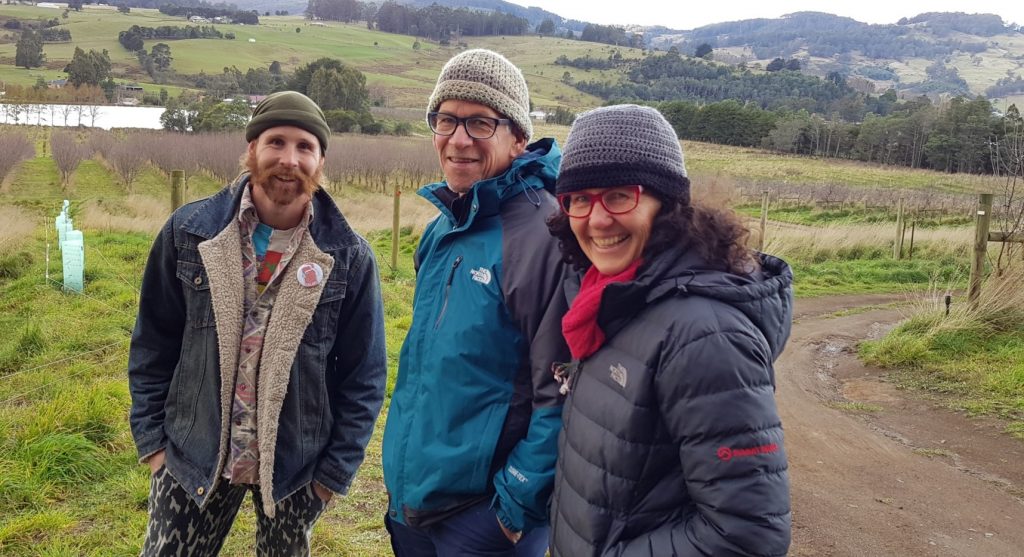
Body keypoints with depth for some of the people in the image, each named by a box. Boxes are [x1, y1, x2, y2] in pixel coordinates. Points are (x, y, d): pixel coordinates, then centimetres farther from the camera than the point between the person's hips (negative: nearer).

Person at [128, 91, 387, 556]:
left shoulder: (348, 257, -9)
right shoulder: (188, 233, -6)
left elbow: (363, 377, -4)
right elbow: (153, 344, 3)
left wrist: (336, 470, -4)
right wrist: (152, 439, 1)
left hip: (295, 469, 0)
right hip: (193, 460, 1)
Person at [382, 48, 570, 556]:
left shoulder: (543, 236, -21)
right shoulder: (443, 231, 5)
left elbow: (561, 395, -21)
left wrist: (519, 505, -17)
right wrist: (403, 477, 17)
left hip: (483, 515, -8)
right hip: (411, 497, 8)